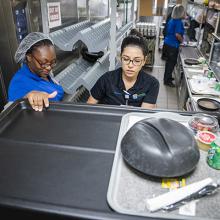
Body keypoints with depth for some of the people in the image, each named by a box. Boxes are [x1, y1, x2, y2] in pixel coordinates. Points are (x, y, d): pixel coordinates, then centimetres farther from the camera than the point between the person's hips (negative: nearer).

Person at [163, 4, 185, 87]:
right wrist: (182, 40, -7)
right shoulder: (179, 22, -18)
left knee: (169, 61, 19)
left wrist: (180, 38, 20)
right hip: (173, 45, -9)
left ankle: (167, 77, 33)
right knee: (172, 63, 2)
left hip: (167, 43, 9)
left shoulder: (172, 20, 9)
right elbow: (177, 34, -26)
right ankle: (167, 81, 10)